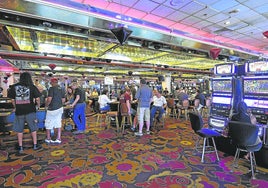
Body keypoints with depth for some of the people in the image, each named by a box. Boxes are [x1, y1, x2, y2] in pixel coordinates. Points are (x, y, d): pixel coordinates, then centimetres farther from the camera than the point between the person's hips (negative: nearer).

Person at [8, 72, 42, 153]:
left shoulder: (14, 87, 0)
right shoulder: (32, 87, -6)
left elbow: (12, 99, 3)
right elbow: (37, 99, -7)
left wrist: (15, 107, 20)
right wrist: (38, 105, 12)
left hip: (19, 111, 2)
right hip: (30, 111, -2)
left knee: (19, 130, 14)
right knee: (33, 128, 12)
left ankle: (20, 147, 22)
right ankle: (35, 145, 20)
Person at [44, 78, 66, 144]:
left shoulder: (52, 88, -12)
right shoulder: (62, 89, 8)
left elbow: (49, 99, -18)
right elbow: (63, 100, 10)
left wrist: (46, 105, -2)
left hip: (52, 109, -6)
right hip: (60, 108, 6)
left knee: (48, 124, 11)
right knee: (58, 123, 9)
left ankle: (48, 139, 23)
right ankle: (58, 139, 11)